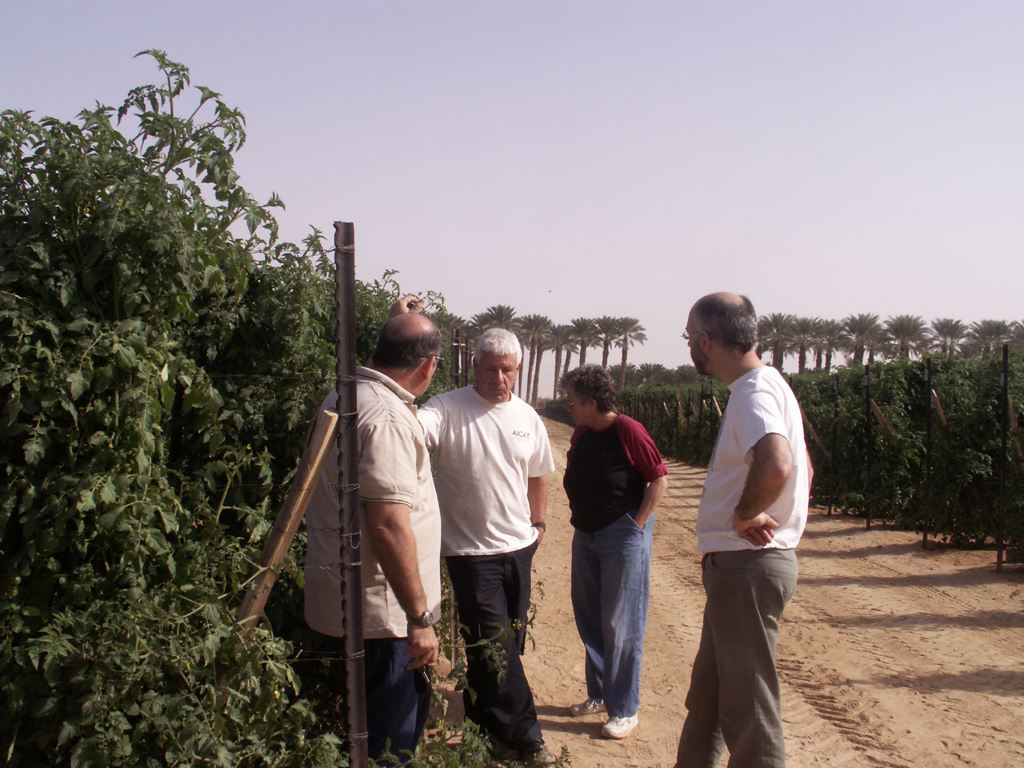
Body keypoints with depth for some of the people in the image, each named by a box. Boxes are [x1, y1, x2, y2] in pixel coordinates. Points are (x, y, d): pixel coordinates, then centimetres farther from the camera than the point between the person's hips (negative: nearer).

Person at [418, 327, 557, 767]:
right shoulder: (449, 409, -12)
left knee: (508, 644, 15)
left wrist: (538, 522, 18)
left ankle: (483, 724, 33)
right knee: (494, 648, 0)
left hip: (519, 546, 6)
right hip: (471, 550, -6)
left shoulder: (527, 418, 6)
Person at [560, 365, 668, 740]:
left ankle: (625, 710, 11)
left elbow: (659, 479, -13)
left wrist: (637, 524, -14)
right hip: (585, 536, 8)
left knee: (620, 625, -1)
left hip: (624, 536, -8)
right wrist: (580, 518, 8)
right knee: (588, 619, 14)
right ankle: (599, 694, 29)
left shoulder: (628, 431, -16)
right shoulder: (581, 435, 6)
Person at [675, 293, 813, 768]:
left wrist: (743, 516, -22)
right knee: (706, 696, 22)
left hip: (746, 567, -10)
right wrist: (752, 517, 10)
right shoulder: (764, 385, 13)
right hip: (736, 566, 10)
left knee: (748, 706, 1)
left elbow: (776, 466, -38)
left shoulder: (755, 391, -18)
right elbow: (803, 470, 21)